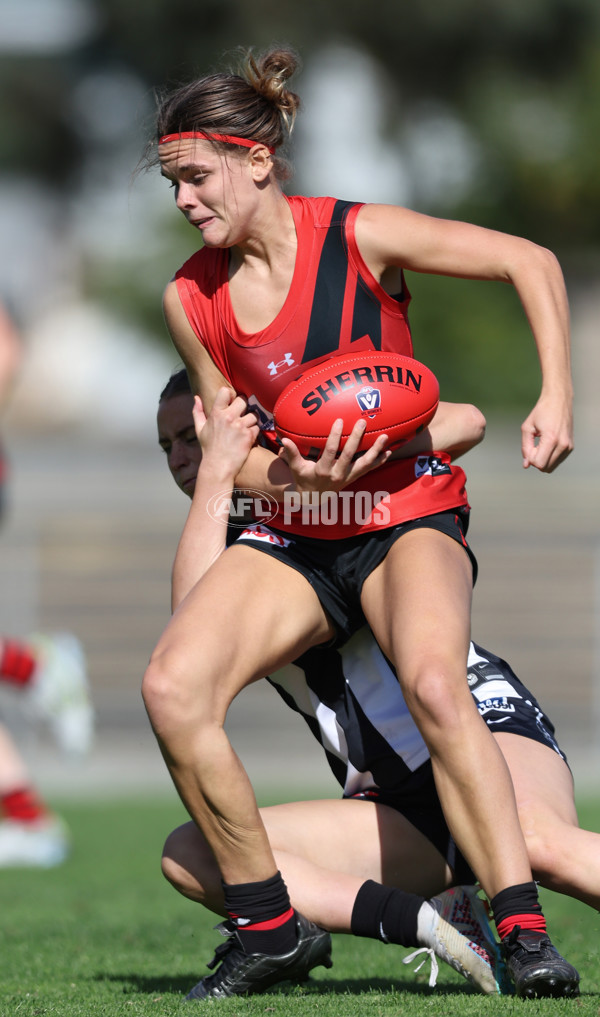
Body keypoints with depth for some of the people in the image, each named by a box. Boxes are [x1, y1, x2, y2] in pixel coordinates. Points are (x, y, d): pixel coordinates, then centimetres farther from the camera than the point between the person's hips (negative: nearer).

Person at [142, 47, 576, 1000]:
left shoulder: (359, 238, -11)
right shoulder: (191, 299, 0)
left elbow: (531, 261, -5)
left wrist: (556, 397, -14)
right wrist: (294, 475, -15)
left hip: (410, 517, -4)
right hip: (293, 537, 4)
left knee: (434, 684, -35)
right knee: (173, 688, -22)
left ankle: (524, 931, -31)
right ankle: (266, 924, -7)